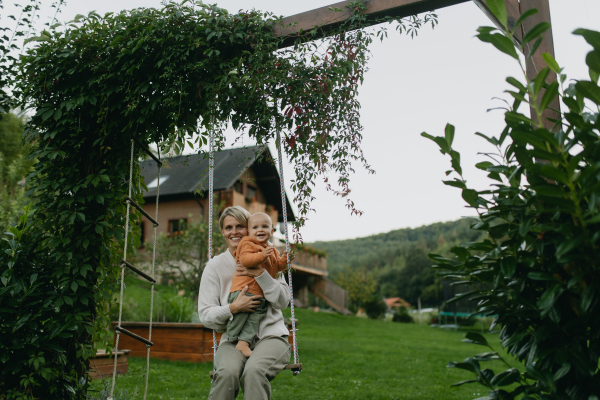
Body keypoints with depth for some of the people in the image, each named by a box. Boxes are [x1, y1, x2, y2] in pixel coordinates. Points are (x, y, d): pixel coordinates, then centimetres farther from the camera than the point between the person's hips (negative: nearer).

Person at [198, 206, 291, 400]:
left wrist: (260, 274, -12)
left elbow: (283, 302, 2)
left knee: (254, 370, -34)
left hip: (270, 334, 0)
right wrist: (233, 308, -16)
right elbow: (205, 315, 4)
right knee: (227, 372, -33)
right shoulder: (215, 265, 8)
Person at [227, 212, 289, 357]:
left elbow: (277, 267, 22)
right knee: (240, 314, -2)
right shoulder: (248, 244, -4)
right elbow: (245, 259, -21)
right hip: (243, 290, -6)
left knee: (257, 315, -7)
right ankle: (231, 340, 17)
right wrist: (262, 255, -31)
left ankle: (244, 342, -8)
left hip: (261, 294, 6)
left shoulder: (273, 250, 20)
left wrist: (285, 259, 4)